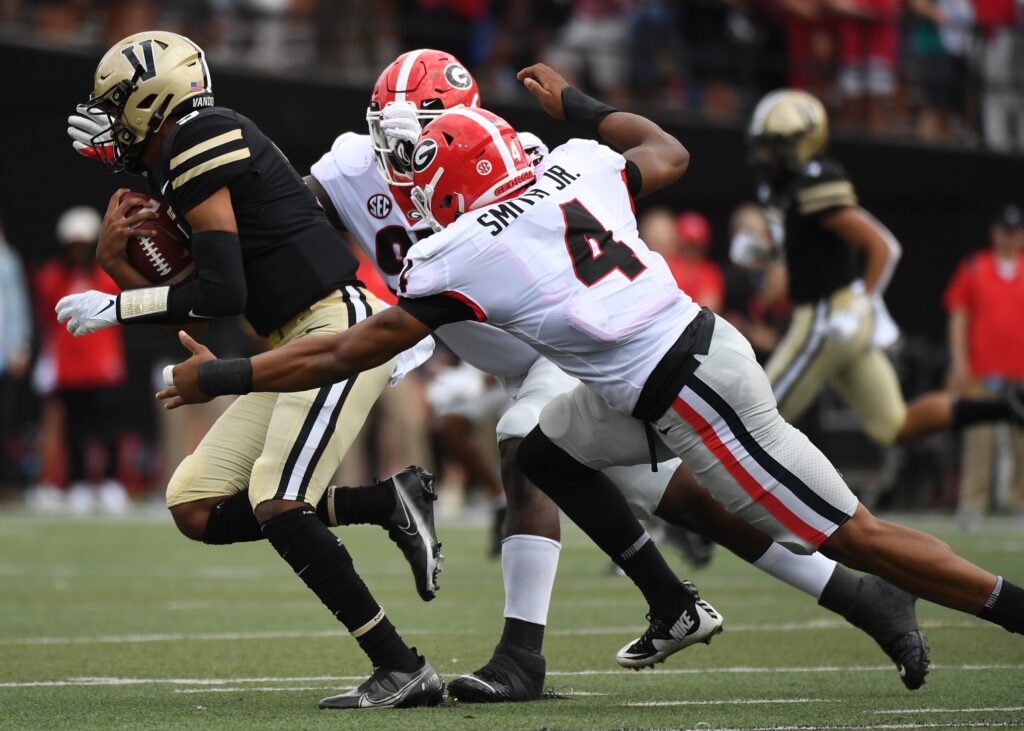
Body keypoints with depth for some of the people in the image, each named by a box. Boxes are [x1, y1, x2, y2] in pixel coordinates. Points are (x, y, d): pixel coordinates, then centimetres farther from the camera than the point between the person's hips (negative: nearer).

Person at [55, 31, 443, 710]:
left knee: (277, 505, -21)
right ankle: (391, 503, 6)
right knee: (196, 510, 5)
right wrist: (116, 262, 7)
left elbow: (222, 294, -18)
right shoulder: (180, 167, 18)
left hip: (339, 328, -10)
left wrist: (114, 309, -8)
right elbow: (193, 314, 21)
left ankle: (404, 670, -16)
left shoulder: (200, 142, -11)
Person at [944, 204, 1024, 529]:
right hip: (982, 368, -1)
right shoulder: (973, 268, 8)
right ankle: (972, 503, -7)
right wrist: (959, 361, -1)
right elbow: (958, 317, 7)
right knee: (978, 436, -7)